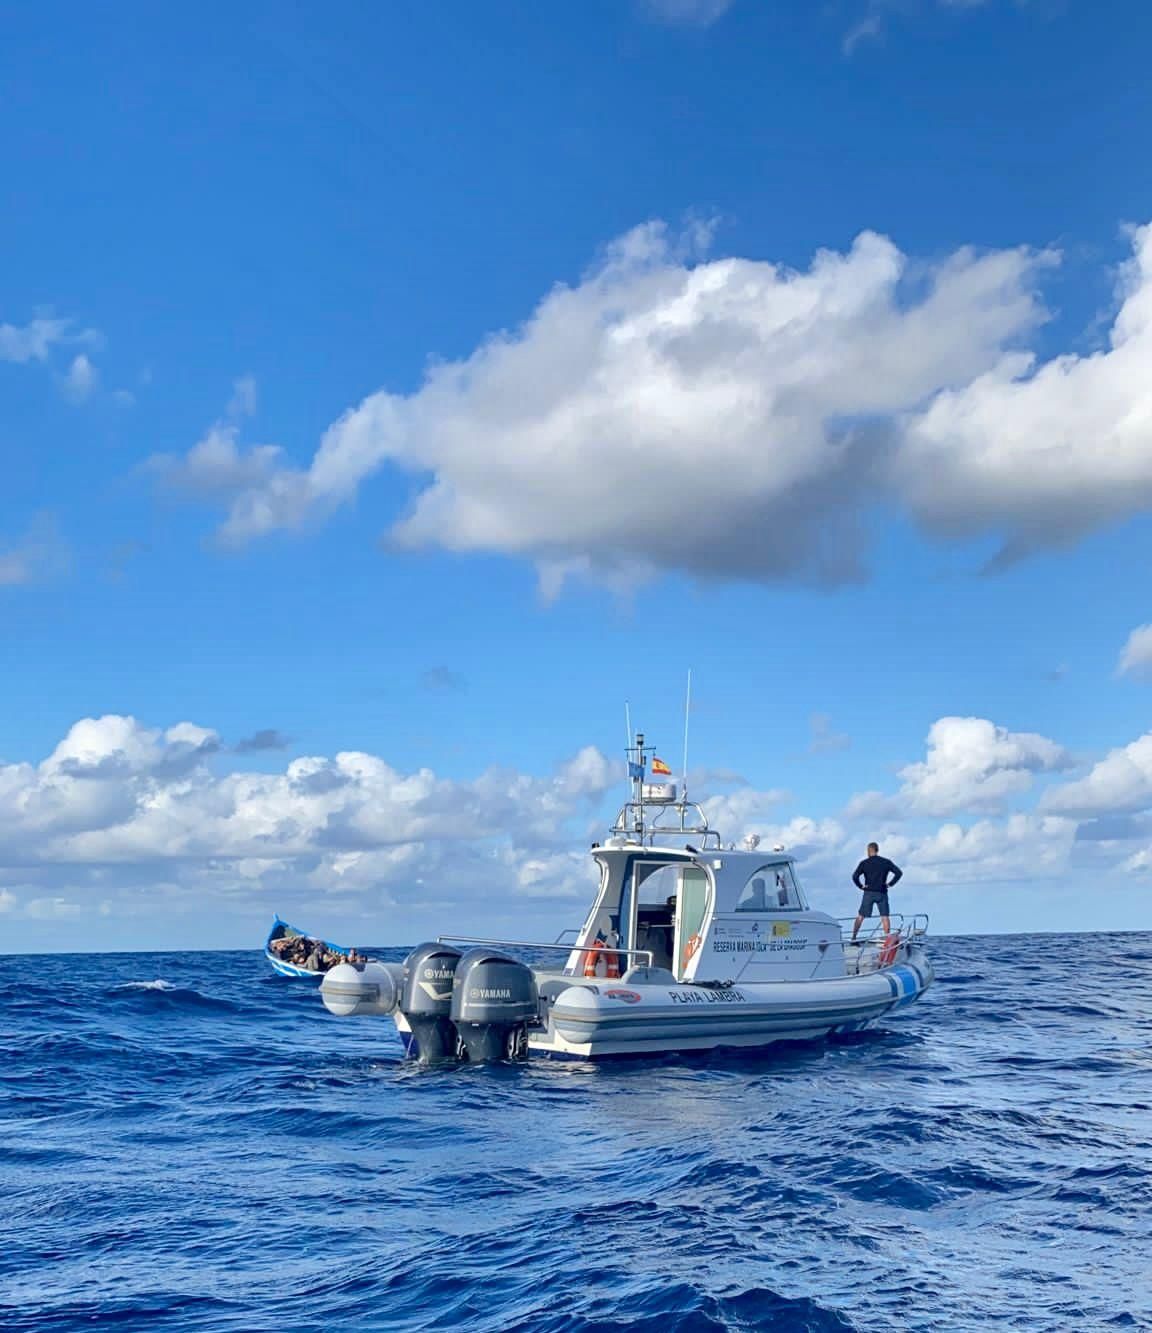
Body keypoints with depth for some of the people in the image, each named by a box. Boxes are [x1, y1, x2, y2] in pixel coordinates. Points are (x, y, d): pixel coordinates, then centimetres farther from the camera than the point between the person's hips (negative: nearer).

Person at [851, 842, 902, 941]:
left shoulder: (864, 863, -1)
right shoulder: (886, 862, 4)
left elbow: (855, 876, -12)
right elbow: (899, 873, 0)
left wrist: (861, 886, 0)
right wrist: (890, 884, 3)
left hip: (868, 893, -1)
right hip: (882, 893, 1)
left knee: (860, 916, 5)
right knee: (885, 916, 4)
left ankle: (853, 937, 3)